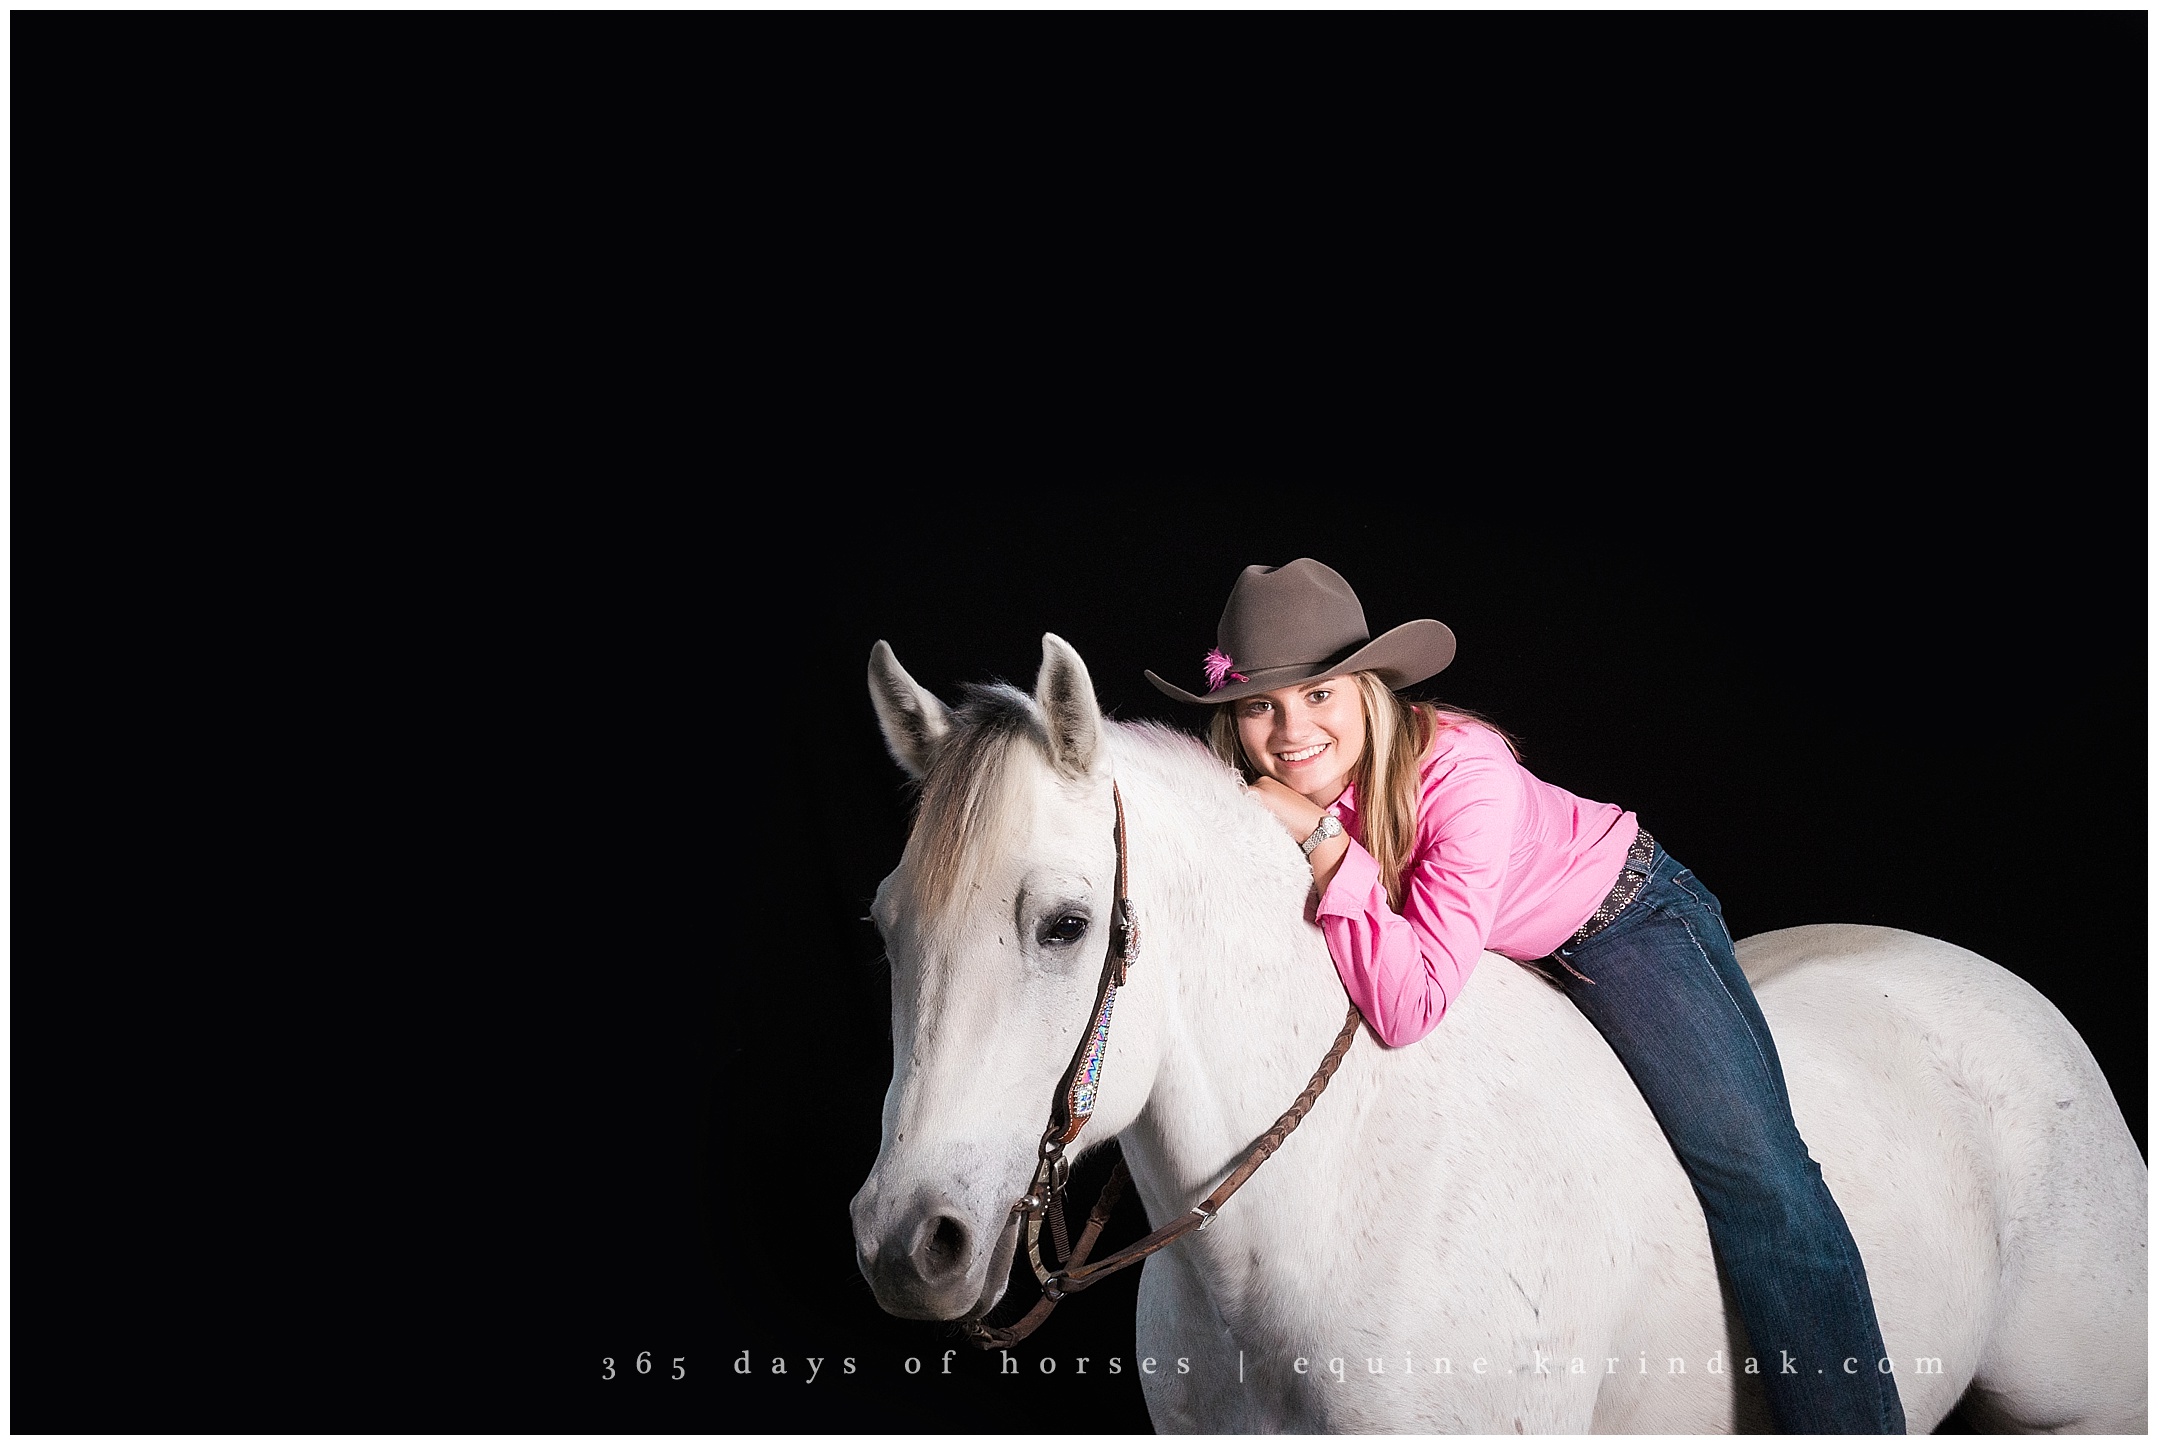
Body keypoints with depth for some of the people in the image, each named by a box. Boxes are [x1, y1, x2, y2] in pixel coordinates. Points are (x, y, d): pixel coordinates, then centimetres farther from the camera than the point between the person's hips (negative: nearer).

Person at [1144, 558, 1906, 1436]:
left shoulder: (1464, 772, -36)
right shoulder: (1266, 803, -20)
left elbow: (1411, 1006, -43)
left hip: (1622, 924, -6)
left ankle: (1854, 1424, -9)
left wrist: (1321, 838, -44)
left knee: (1753, 1175, -17)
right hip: (1503, 967, 6)